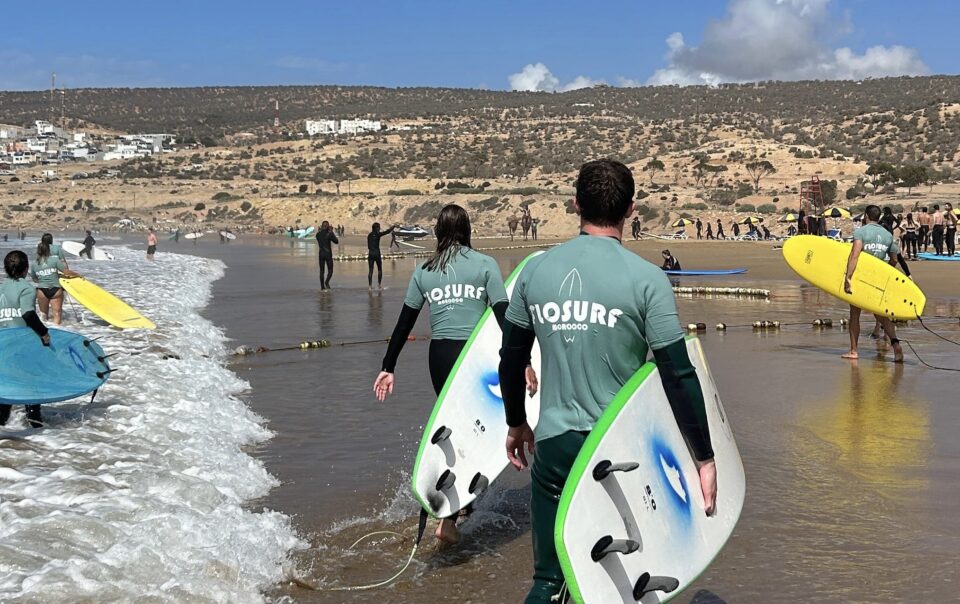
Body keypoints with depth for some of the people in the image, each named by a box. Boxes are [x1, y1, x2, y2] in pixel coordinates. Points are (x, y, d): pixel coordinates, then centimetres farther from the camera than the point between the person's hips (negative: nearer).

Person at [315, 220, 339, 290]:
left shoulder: (318, 234, 1)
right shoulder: (329, 234, -12)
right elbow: (336, 242, -1)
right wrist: (332, 232, 3)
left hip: (321, 254, 4)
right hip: (328, 254, -4)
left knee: (322, 271, 11)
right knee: (330, 270, 7)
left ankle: (322, 286, 9)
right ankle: (326, 282, -18)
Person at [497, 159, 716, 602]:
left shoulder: (535, 270, 1)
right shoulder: (645, 279, -10)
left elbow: (511, 359, 10)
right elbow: (679, 376, -11)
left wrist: (516, 424, 26)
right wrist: (705, 459, -3)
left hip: (553, 445, 3)